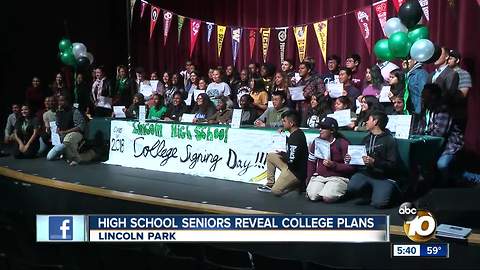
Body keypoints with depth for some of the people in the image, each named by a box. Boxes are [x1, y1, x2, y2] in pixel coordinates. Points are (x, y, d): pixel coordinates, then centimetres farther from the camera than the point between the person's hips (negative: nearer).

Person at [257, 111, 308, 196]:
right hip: (290, 166, 10)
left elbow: (291, 160, -28)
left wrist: (282, 154, -8)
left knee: (276, 191, -11)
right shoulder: (297, 133, 6)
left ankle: (299, 184, 2)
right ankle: (270, 184, 17)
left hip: (296, 172, -10)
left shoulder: (296, 137, -25)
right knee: (270, 156, 14)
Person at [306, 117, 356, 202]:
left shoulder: (343, 144, -6)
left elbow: (351, 167, -9)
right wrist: (309, 180, 6)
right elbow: (311, 162, 13)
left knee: (328, 197, -27)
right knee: (312, 195, -21)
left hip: (338, 177, -4)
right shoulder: (317, 141, 9)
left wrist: (333, 165, -19)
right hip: (319, 176, 4)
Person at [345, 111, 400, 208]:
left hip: (384, 177, -5)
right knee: (351, 188, -26)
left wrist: (374, 162, -25)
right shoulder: (366, 139, 16)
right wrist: (351, 159, 4)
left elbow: (393, 165, -11)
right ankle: (370, 195, 5)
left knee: (379, 203, -25)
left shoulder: (389, 140, -4)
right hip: (366, 173, 5)